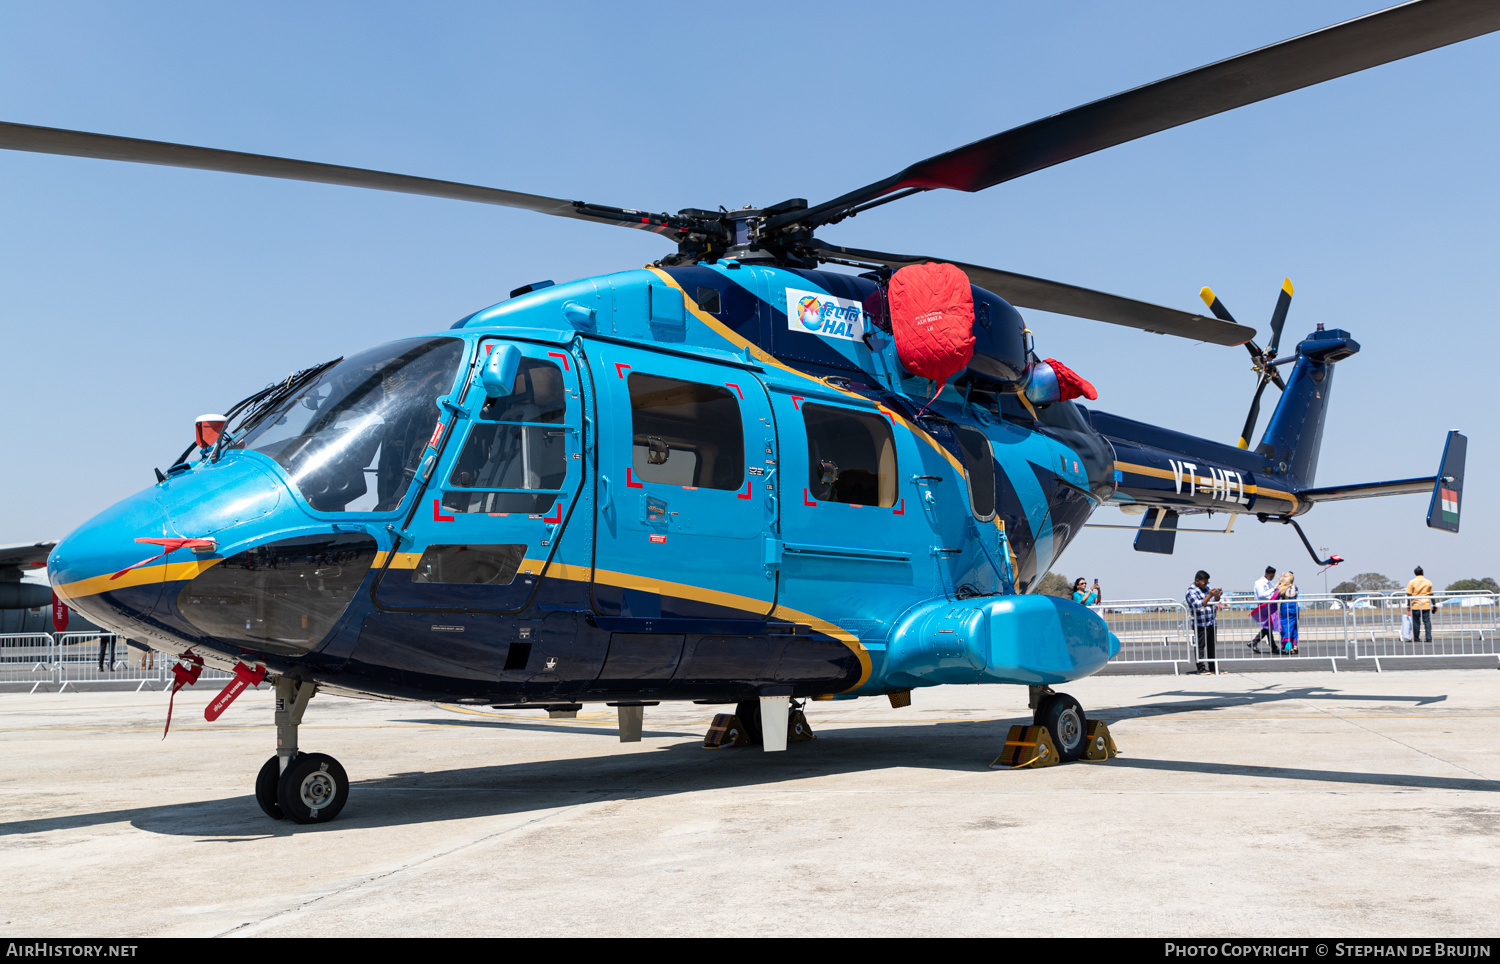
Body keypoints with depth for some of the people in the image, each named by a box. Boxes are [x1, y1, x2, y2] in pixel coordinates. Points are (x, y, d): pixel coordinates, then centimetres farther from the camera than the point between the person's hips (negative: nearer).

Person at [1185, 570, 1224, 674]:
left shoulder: (1206, 588, 16)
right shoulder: (1191, 591, -9)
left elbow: (1214, 602, 24)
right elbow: (1198, 605, -21)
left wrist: (1217, 596, 3)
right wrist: (1209, 596, -25)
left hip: (1212, 622, 8)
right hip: (1200, 624, -8)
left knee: (1212, 646, 11)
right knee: (1201, 646, -6)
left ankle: (1214, 668, 16)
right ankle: (1201, 668, -3)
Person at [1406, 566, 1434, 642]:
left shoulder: (1412, 582, -1)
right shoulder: (1428, 582, 6)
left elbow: (1409, 595, -5)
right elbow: (1431, 595, 10)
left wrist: (1408, 605, -1)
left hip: (1415, 606, -1)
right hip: (1426, 606, 1)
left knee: (1416, 623, 4)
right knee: (1427, 622, 4)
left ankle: (1416, 638, 8)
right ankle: (1429, 638, -1)